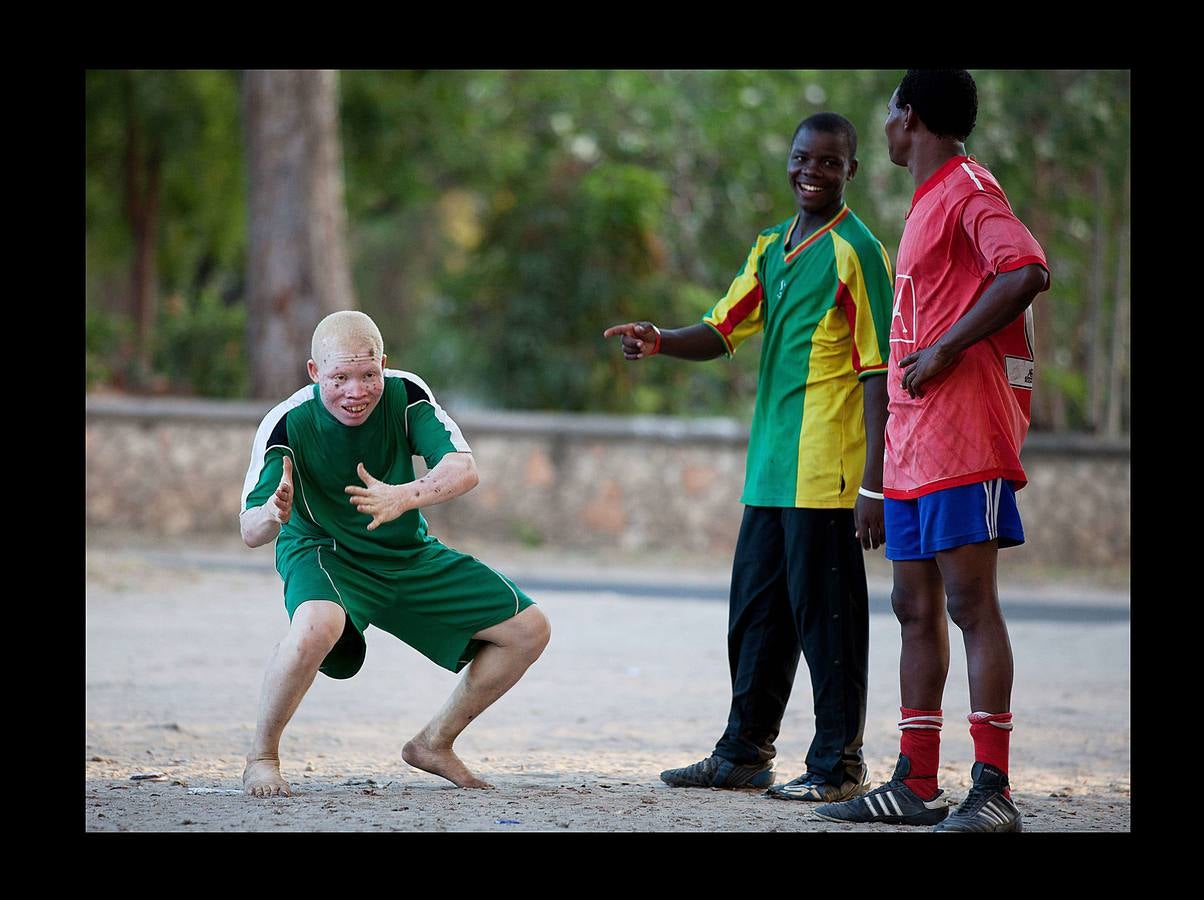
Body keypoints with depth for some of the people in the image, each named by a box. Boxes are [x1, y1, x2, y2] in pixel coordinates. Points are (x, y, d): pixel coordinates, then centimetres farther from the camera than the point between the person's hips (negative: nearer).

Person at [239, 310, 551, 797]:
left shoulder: (405, 394, -17)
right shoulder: (287, 423, -24)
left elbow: (463, 469, -28)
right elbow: (249, 531, -27)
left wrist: (402, 498, -48)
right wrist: (272, 515, -53)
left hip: (410, 555, 5)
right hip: (323, 555, -5)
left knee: (528, 630, -1)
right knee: (317, 625, -40)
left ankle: (434, 743, 17)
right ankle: (261, 757, -18)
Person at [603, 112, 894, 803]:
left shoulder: (856, 252, -8)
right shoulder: (772, 247, 16)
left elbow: (878, 370, -11)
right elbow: (725, 330, 14)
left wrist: (875, 483, -17)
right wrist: (659, 342, -8)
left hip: (827, 473, -8)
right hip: (771, 468, 8)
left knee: (826, 614, -4)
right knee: (757, 611, 14)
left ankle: (839, 765, 4)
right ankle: (746, 753, 24)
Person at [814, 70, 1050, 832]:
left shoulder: (967, 189, -8)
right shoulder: (929, 201, 21)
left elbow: (1027, 271, -25)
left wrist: (945, 349, -21)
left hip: (962, 439, -10)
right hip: (914, 444, 10)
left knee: (970, 600, -11)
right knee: (917, 608, 10)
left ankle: (993, 790, -12)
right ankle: (917, 785, 14)